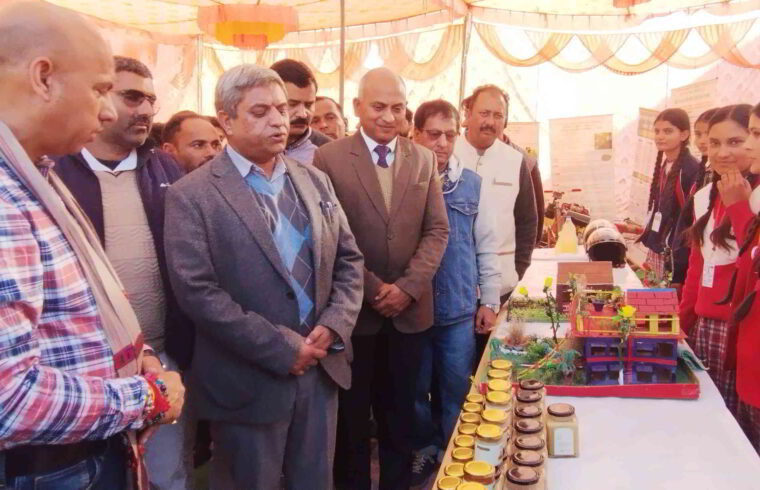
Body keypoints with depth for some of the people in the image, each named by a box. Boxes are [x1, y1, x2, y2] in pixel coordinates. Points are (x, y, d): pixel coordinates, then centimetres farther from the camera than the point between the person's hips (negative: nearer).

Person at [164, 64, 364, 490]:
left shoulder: (315, 181, 8)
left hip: (321, 368, 5)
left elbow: (349, 259, 9)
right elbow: (198, 292, -18)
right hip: (250, 382, -5)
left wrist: (335, 326, -7)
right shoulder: (192, 196, -10)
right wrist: (283, 348, -17)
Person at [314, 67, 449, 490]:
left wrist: (409, 286, -10)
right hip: (354, 309, -2)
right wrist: (371, 288, -13)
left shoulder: (424, 159, 6)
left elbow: (438, 230, 2)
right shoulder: (329, 159, -5)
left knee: (401, 412, 15)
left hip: (410, 309, 3)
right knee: (352, 414, 12)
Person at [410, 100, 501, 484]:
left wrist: (490, 301, 5)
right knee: (416, 387, 14)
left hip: (460, 308, 1)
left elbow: (486, 246, 5)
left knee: (457, 388, 12)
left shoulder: (471, 184, 1)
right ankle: (426, 448, 36)